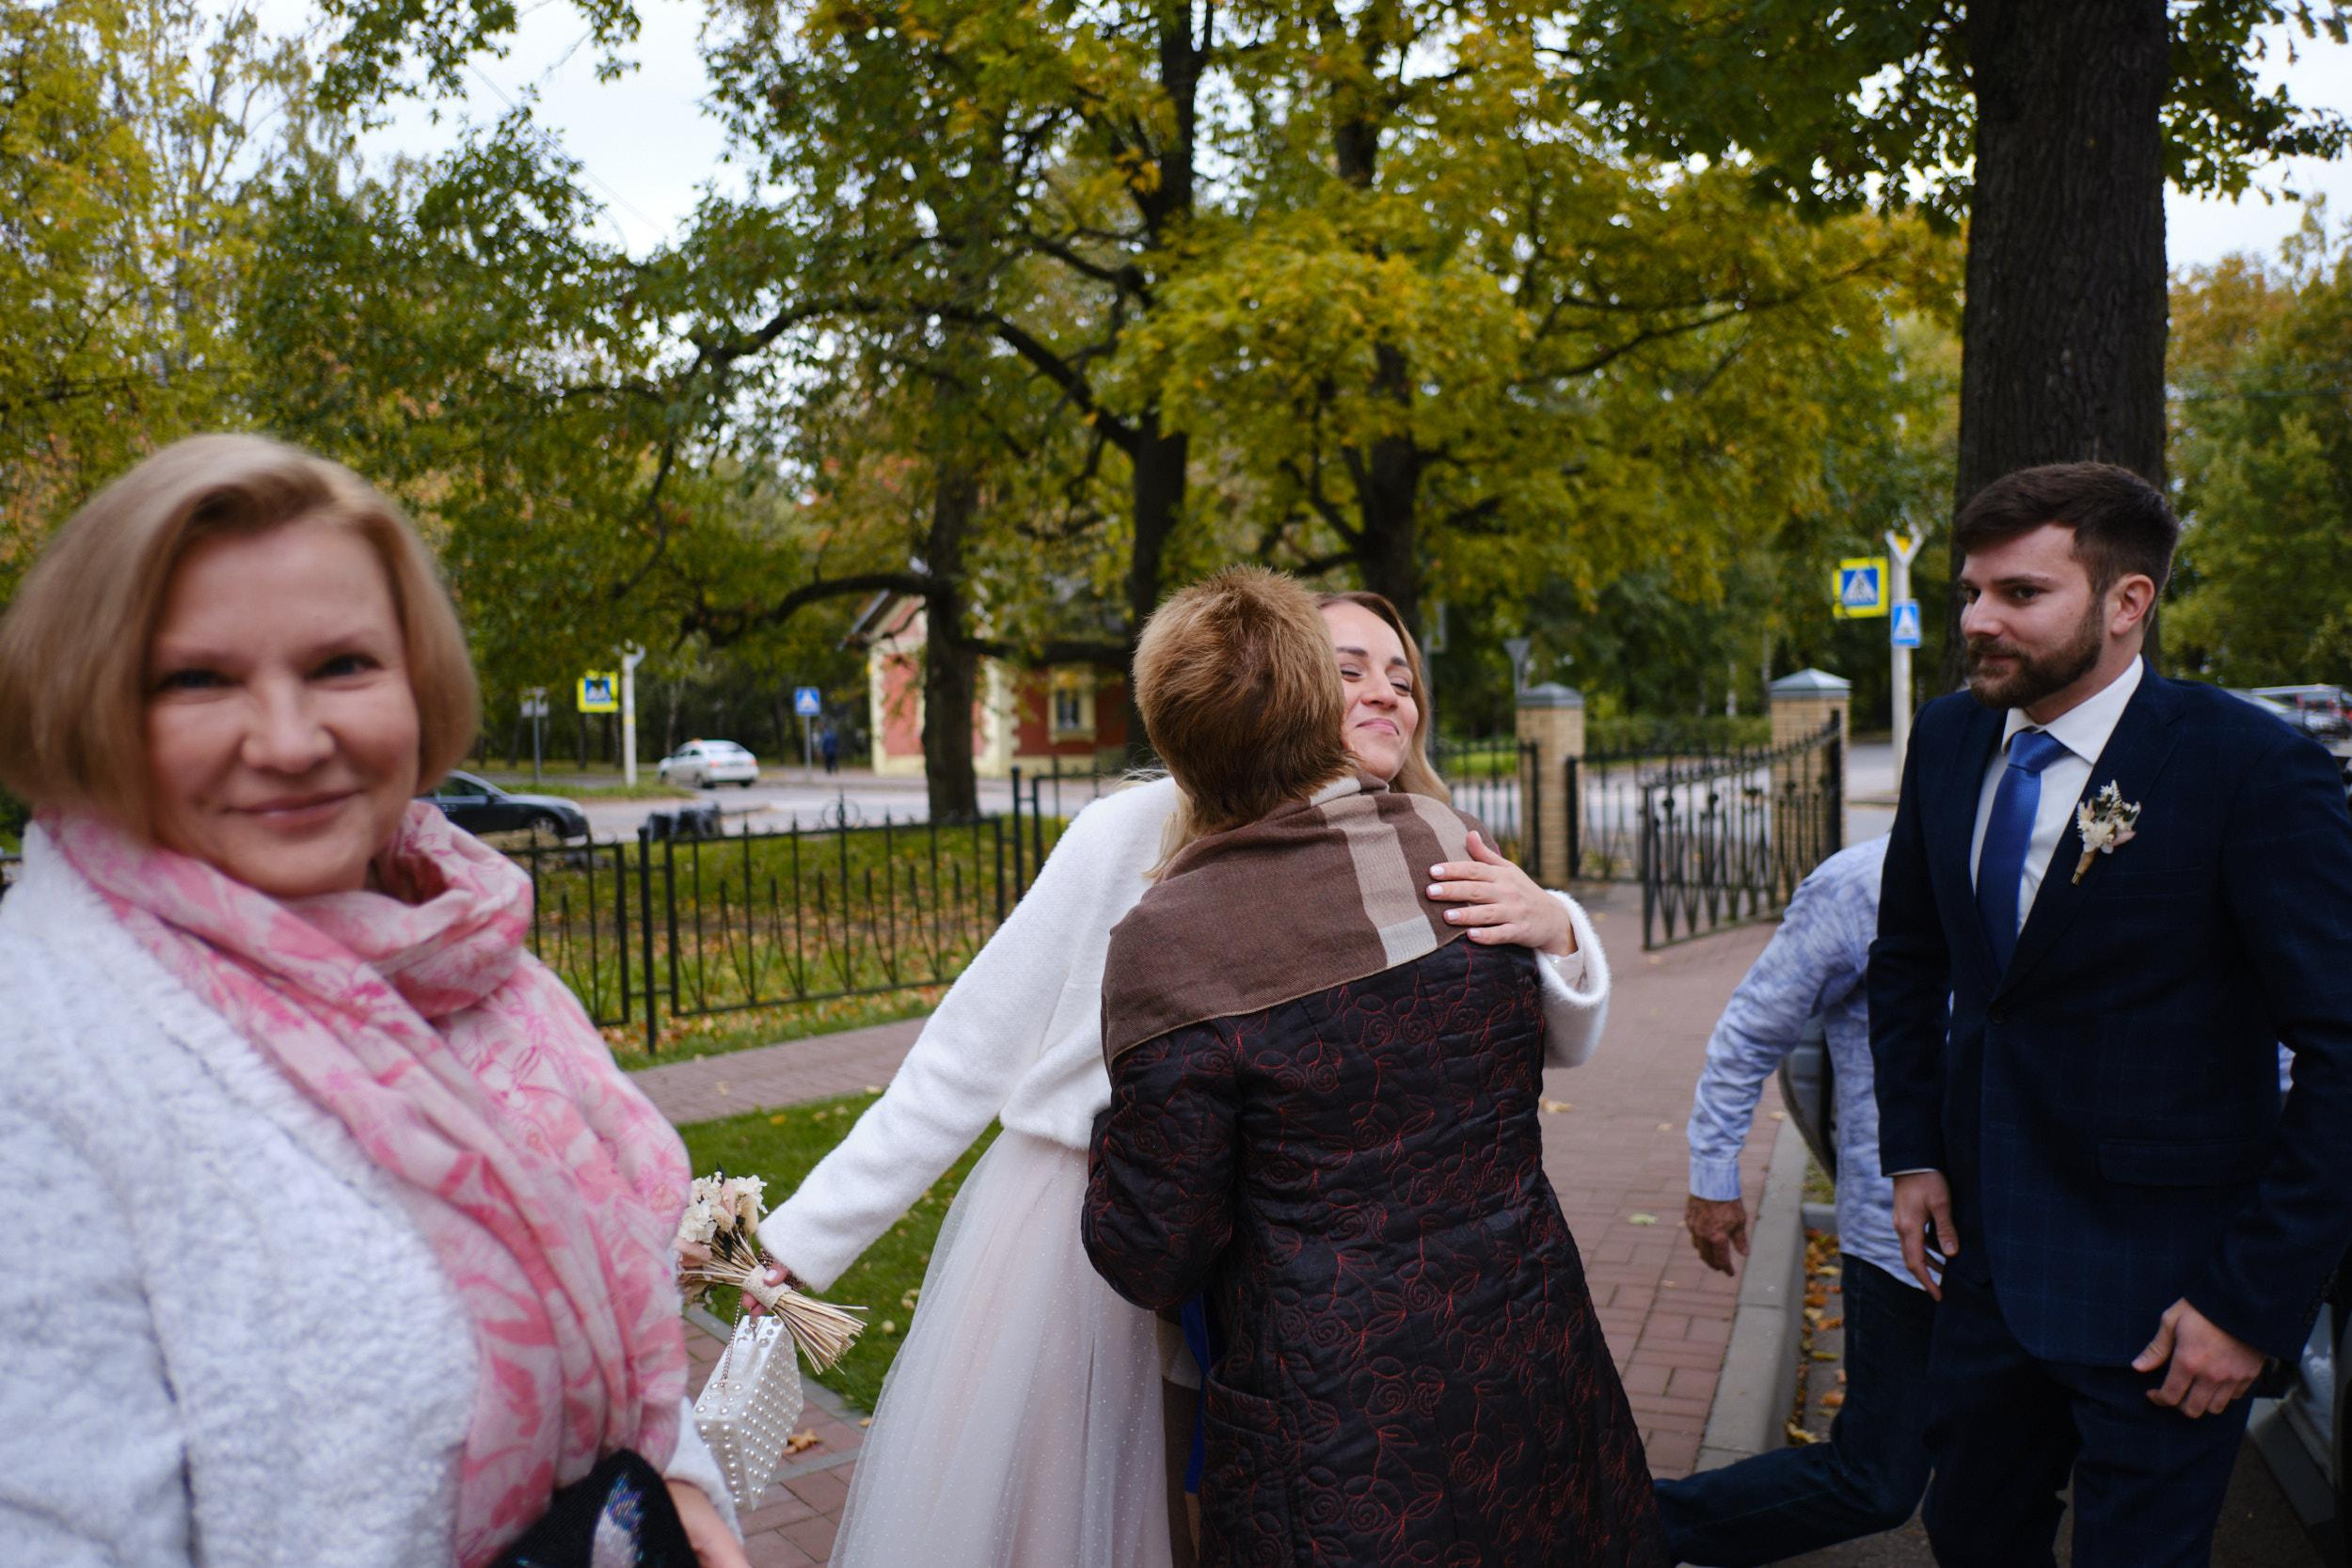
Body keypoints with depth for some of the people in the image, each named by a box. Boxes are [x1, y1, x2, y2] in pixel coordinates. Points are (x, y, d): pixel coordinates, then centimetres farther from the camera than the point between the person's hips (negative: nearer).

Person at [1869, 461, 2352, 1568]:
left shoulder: (2252, 769, -18)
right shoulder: (1948, 740, 0)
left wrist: (2255, 1299, -16)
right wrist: (1912, 1151, 7)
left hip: (2157, 1286, -5)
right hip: (1988, 1249, 6)